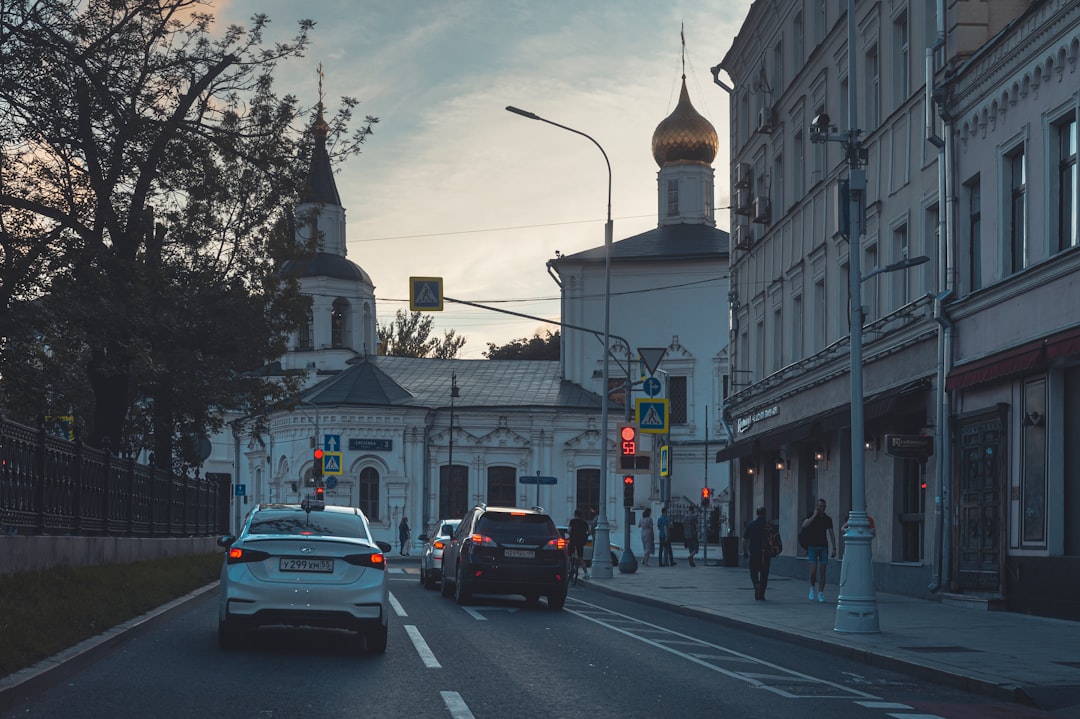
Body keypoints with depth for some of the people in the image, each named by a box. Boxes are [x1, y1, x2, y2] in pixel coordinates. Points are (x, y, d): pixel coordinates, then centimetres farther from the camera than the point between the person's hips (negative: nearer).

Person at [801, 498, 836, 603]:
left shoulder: (827, 519, 5)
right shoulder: (811, 517, -2)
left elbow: (831, 534, 7)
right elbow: (804, 525, -22)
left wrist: (834, 548, 1)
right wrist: (814, 515, -19)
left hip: (823, 547, 2)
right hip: (812, 547, -2)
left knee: (822, 572, 0)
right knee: (813, 570, -11)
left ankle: (821, 594, 6)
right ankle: (812, 588, 15)